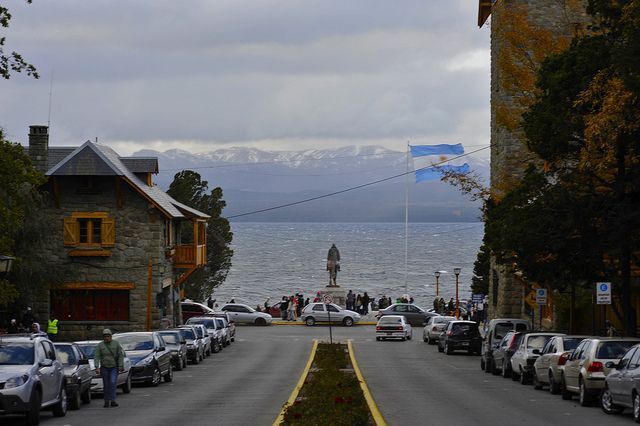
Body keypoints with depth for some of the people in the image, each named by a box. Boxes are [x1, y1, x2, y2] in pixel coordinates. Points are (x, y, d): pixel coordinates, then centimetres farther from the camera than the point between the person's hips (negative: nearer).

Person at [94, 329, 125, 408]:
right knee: (106, 385, 3)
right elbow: (96, 357, -7)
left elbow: (121, 355, -2)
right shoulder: (100, 345, -1)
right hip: (104, 368, 1)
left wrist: (121, 366, -10)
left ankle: (112, 401, -18)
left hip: (114, 367, -1)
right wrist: (97, 367, -19)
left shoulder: (116, 344, -1)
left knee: (113, 383, -16)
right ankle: (106, 401, 12)